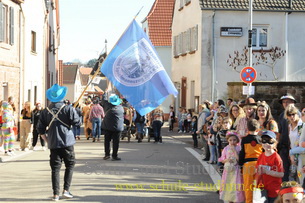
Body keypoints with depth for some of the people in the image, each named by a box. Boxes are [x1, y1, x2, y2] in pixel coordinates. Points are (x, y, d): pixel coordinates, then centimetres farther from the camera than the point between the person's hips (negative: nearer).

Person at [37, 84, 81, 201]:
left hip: (53, 144, 3)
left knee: (55, 169, 5)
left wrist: (47, 140, 16)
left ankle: (56, 194, 3)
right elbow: (77, 122, -8)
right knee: (70, 165, 11)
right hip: (67, 142, -3)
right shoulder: (68, 109, -8)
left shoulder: (46, 111, 4)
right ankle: (66, 190, 4)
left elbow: (40, 129, 6)